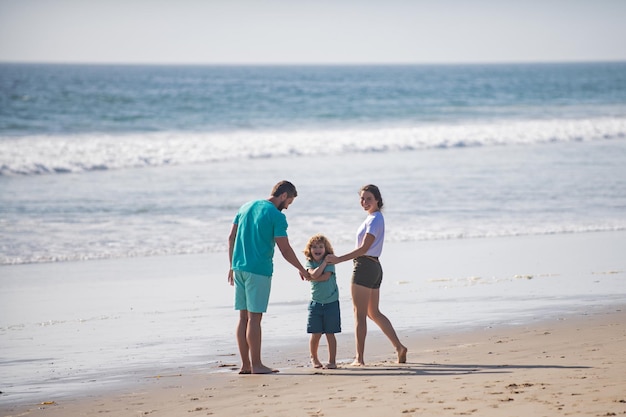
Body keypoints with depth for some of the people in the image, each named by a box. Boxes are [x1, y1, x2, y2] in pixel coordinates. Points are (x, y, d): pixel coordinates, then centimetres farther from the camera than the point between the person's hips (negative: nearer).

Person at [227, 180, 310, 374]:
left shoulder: (246, 207, 13)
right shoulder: (277, 216, -8)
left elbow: (231, 238, 14)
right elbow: (285, 250, -8)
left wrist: (232, 266, 19)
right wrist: (302, 270, 5)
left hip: (239, 268, 7)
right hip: (259, 271, -7)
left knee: (244, 317, 9)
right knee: (254, 317, -5)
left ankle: (245, 364, 11)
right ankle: (256, 364, -2)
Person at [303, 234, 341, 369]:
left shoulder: (330, 262, -2)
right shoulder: (309, 263, 2)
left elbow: (326, 277, -17)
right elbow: (314, 274, -17)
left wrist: (310, 277, -10)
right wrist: (324, 263, -15)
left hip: (331, 302, -1)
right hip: (316, 302, 1)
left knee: (330, 333, 1)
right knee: (316, 334, 2)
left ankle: (332, 361, 7)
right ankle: (314, 358, 24)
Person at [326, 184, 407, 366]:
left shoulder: (374, 220, -14)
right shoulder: (375, 218, 17)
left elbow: (364, 248, -21)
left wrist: (339, 259, -22)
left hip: (365, 267, -10)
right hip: (374, 268, 10)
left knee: (359, 313, -5)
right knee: (373, 312, 18)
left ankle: (359, 358, -4)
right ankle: (399, 347, 15)